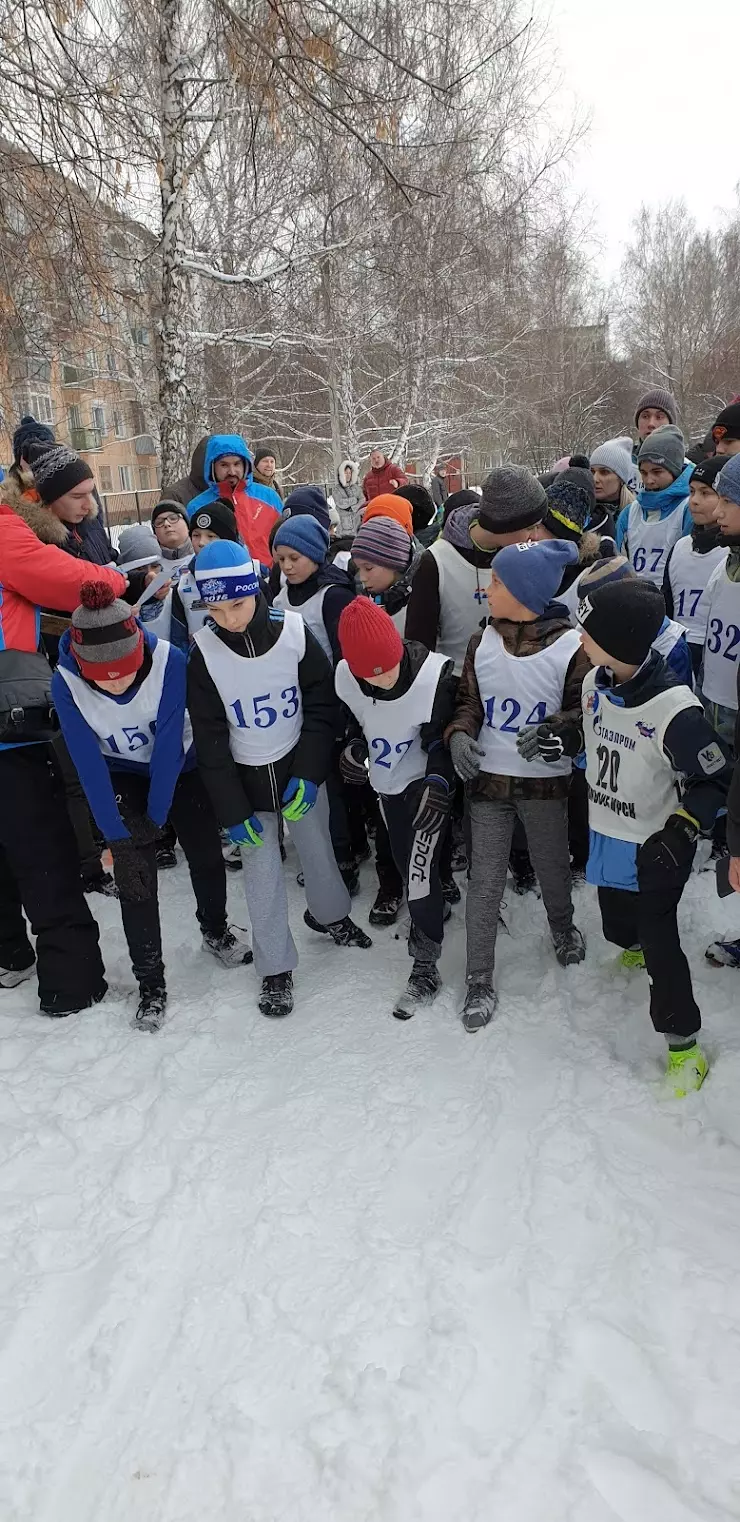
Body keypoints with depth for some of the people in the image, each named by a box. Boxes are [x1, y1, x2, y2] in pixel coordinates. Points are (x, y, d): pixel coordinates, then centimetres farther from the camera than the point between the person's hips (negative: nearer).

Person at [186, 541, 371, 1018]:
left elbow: (322, 707, -6)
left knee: (317, 849, 18)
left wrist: (308, 774, -14)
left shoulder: (294, 631, -16)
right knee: (261, 872, 5)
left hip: (300, 770, 1)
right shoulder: (204, 652, -15)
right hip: (246, 780, 0)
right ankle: (276, 967, 23)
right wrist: (233, 811, -9)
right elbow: (210, 741, -9)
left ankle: (331, 913, 48)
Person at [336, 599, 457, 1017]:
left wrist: (438, 782, -29)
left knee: (419, 870, -10)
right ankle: (434, 912, 52)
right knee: (404, 862, 22)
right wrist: (354, 746, -13)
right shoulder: (345, 677, -16)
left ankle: (426, 967, 6)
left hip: (425, 784, -5)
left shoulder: (435, 675, -29)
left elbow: (445, 735, -18)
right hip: (386, 783, 6)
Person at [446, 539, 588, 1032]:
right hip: (488, 779, 2)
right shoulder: (481, 644, -2)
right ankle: (480, 978, 19)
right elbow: (467, 701, 7)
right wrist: (459, 733, -13)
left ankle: (563, 927, 53)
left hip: (546, 783, -2)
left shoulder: (572, 648, -14)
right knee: (485, 883, 5)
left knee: (553, 868, 20)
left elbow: (584, 711, -4)